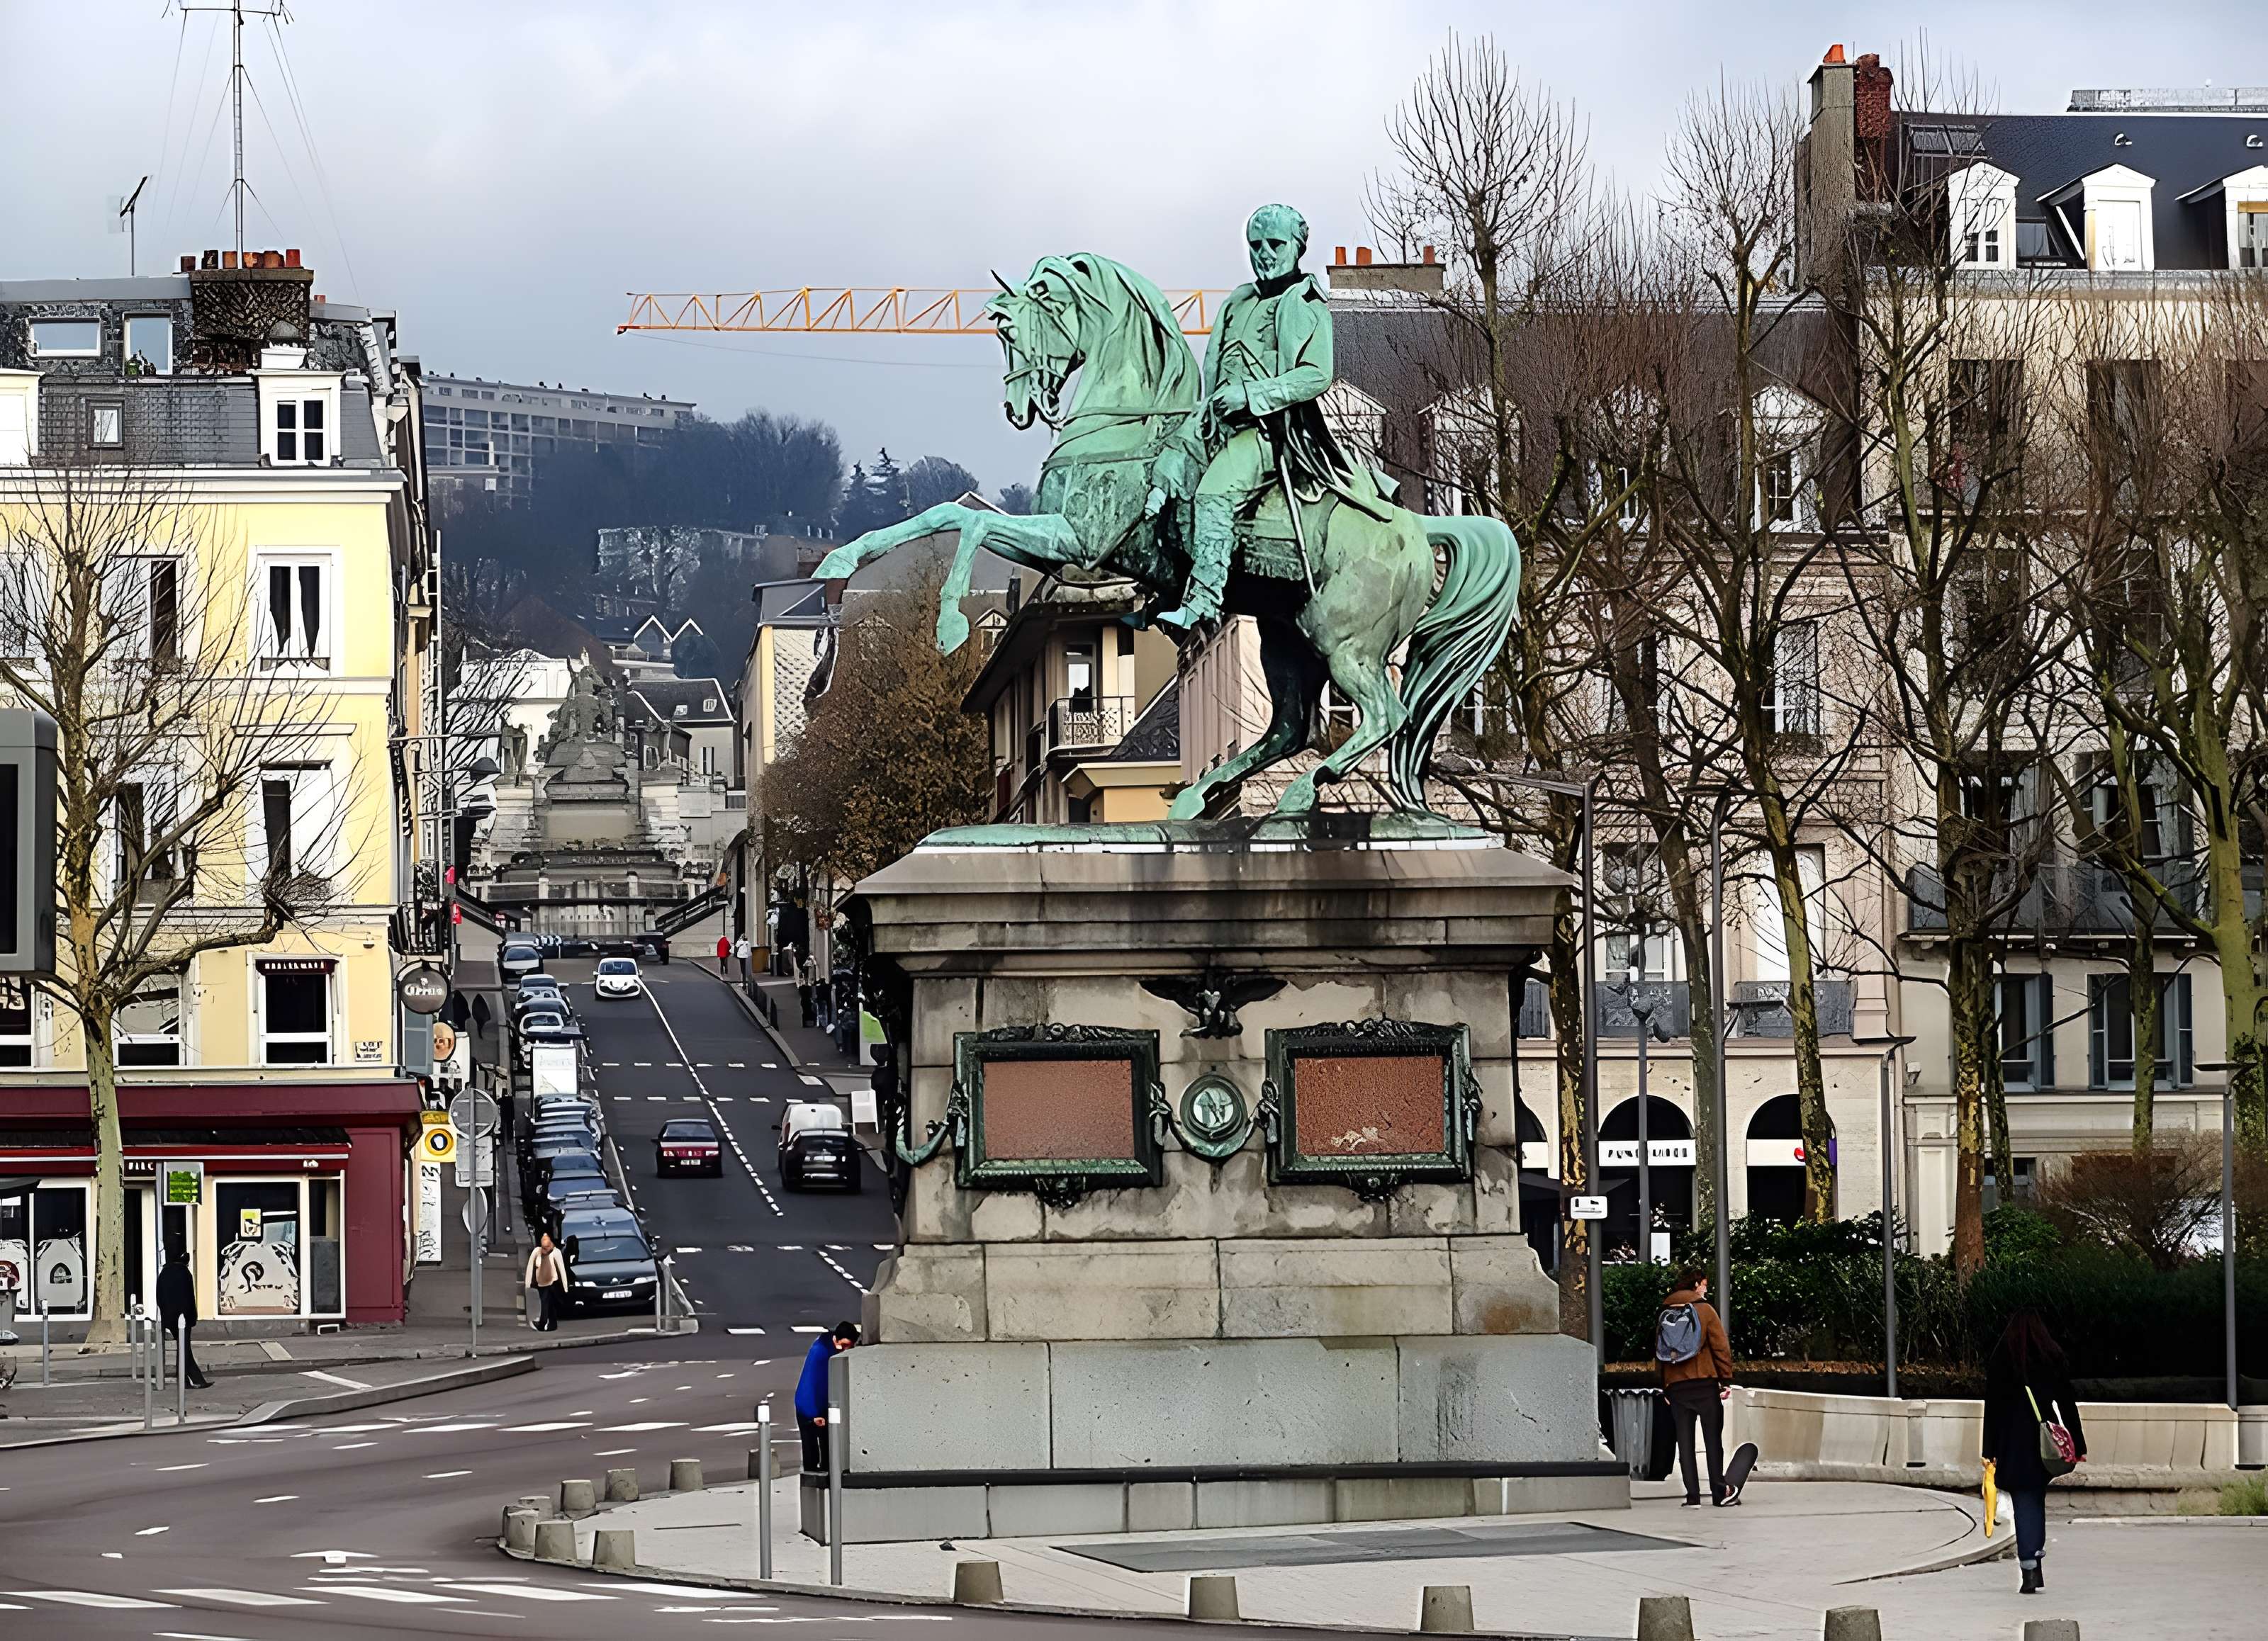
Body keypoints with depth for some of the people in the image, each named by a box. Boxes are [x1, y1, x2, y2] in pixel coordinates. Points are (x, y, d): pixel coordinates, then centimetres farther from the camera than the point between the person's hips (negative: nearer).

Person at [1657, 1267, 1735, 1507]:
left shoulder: (1665, 1314, 10)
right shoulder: (1704, 1310, -3)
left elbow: (1659, 1352, 12)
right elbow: (1721, 1347, -7)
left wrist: (1665, 1388, 16)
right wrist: (1726, 1380, -2)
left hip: (1675, 1385, 3)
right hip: (1705, 1383, -3)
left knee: (1685, 1441, 4)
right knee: (1713, 1440, 1)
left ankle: (1692, 1494, -2)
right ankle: (1719, 1493, -4)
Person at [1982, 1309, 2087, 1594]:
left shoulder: (2001, 1360, -2)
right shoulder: (2054, 1359, 3)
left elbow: (1992, 1407, -4)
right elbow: (2068, 1405, 3)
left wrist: (1990, 1452, -2)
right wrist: (2078, 1446, 7)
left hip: (2013, 1442, -2)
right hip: (2046, 1440, 2)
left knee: (2024, 1506, -1)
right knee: (2037, 1501, 18)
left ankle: (2029, 1570, -9)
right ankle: (2036, 1565, 15)